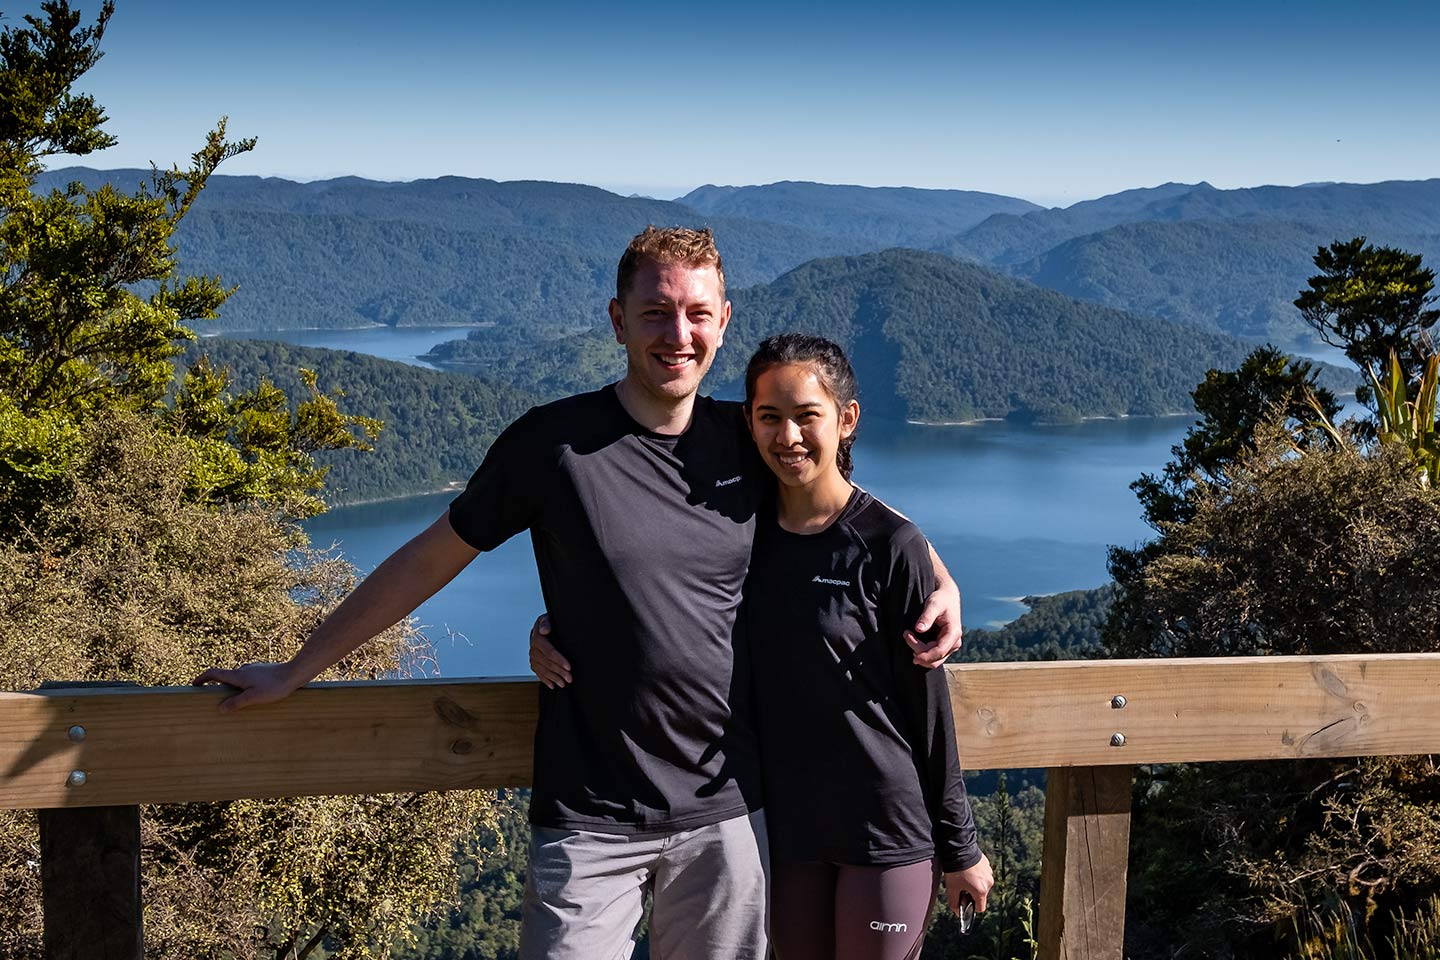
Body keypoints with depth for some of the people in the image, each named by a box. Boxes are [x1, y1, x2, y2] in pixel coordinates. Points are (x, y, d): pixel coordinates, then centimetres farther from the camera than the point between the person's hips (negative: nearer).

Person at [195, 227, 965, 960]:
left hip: (728, 811, 3)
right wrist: (295, 671, 5)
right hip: (590, 820, -3)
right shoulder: (553, 443, -8)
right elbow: (427, 562, 0)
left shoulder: (750, 444, 1)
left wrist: (939, 581, 0)